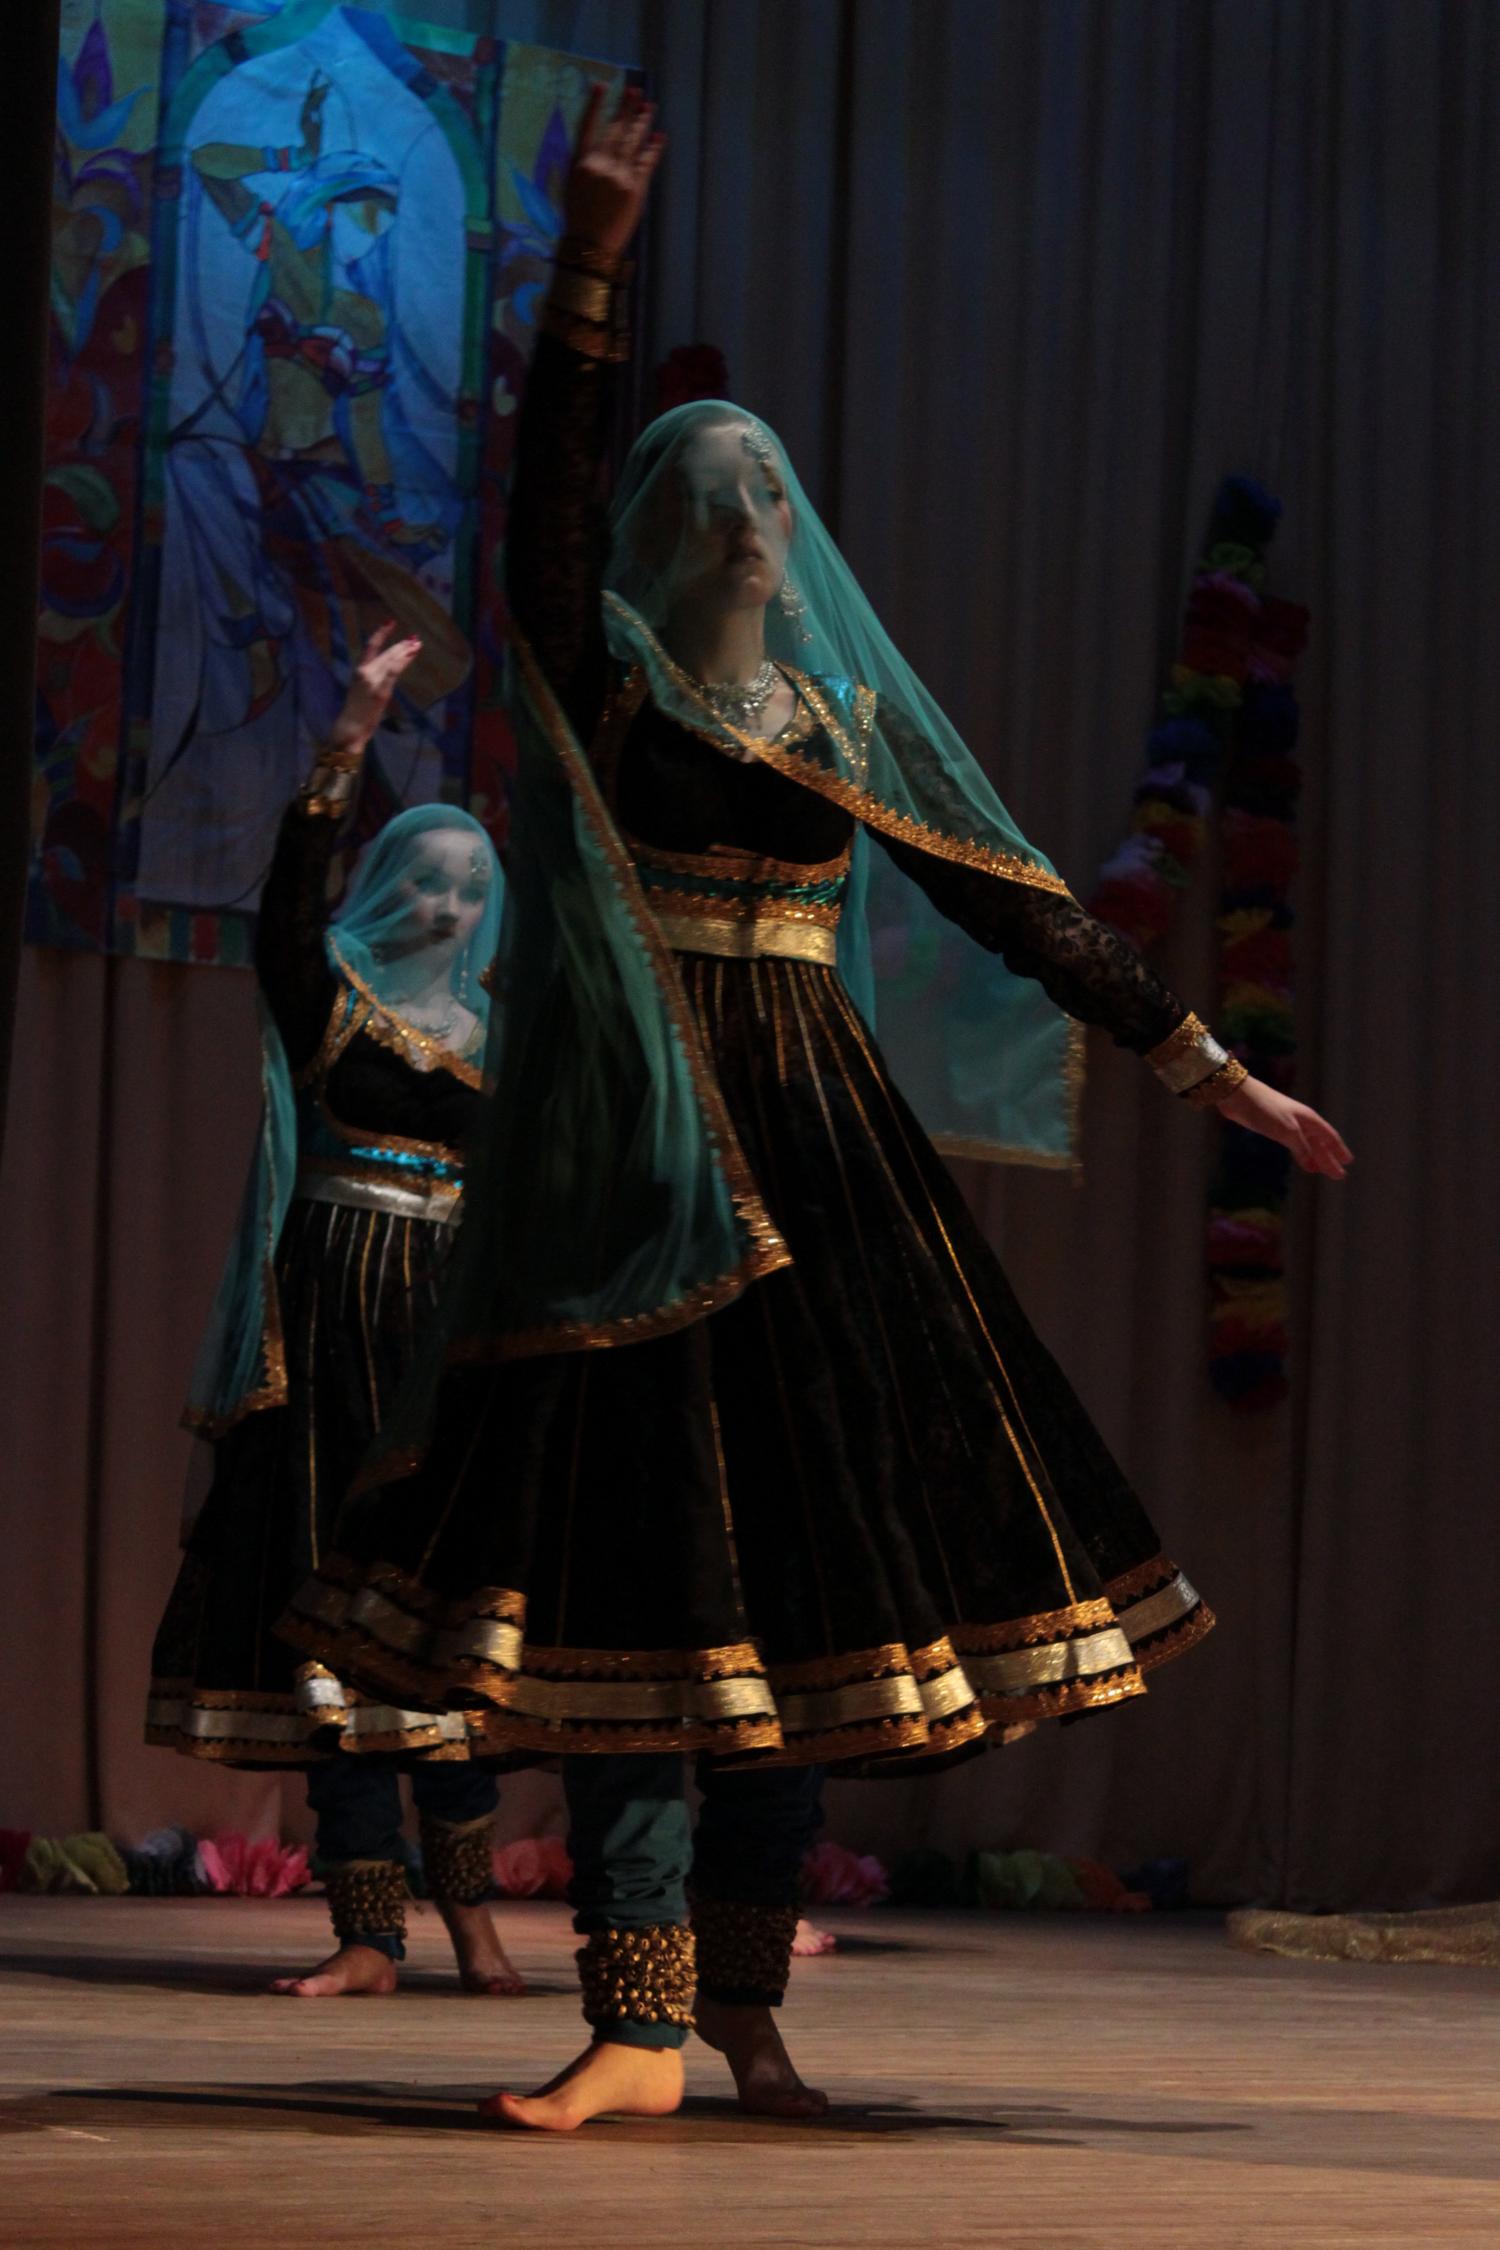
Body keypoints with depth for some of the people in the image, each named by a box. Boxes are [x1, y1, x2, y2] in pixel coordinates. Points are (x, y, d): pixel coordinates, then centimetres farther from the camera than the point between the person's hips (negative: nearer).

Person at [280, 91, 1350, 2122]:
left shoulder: (848, 708, 14)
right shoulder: (600, 675, 3)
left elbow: (1013, 905, 15)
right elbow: (546, 500, -15)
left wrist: (1208, 1066, 11)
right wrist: (589, 267, -27)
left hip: (814, 1153, 4)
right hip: (632, 1167, -4)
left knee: (806, 1566, 2)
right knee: (640, 1563, -9)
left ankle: (745, 1993, 13)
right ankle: (637, 2031, -11)